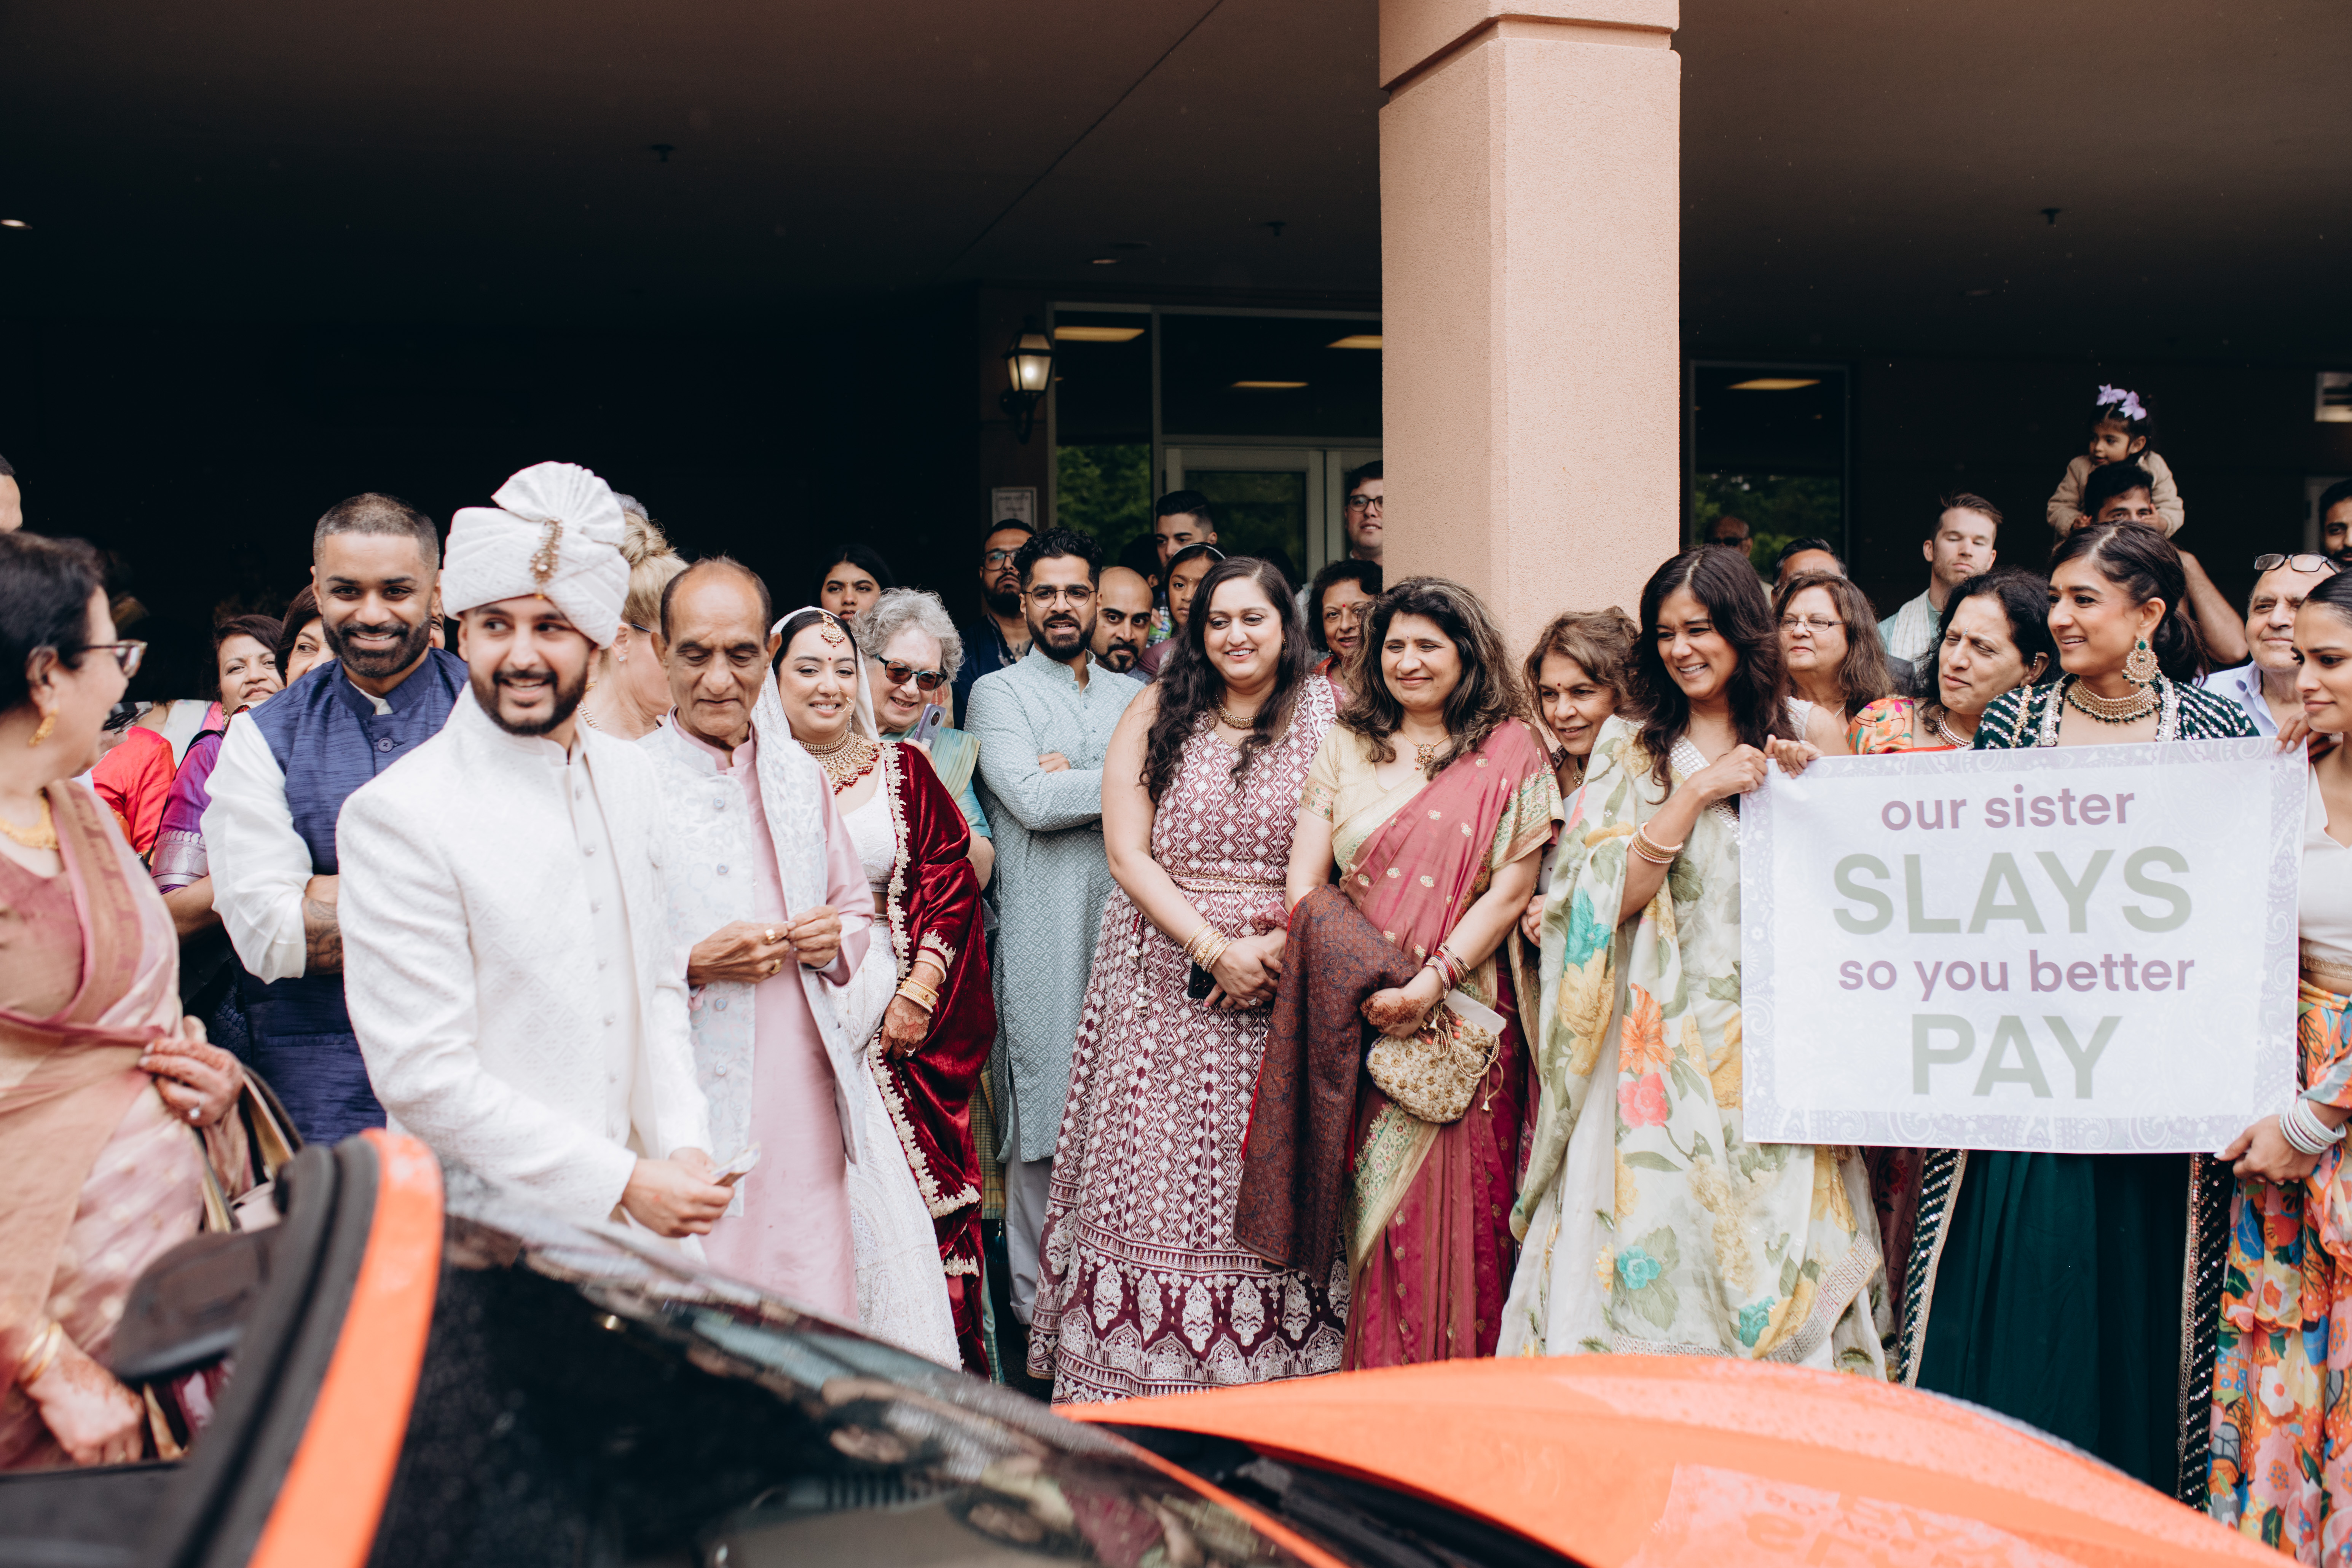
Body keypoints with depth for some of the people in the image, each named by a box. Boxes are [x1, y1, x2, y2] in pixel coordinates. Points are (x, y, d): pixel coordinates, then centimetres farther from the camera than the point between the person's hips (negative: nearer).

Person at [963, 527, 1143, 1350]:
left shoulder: (1132, 697, 18)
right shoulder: (998, 694, 4)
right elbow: (1031, 799, -12)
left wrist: (1074, 780, -7)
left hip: (1128, 920, 4)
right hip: (1043, 935, -4)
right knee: (1042, 1115, -2)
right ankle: (1036, 1301, 8)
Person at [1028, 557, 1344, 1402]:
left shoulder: (1329, 719, 4)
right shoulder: (1156, 714, 5)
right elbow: (1128, 854, -1)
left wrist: (1288, 944, -14)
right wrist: (1215, 947, -12)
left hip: (1285, 978, 0)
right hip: (1164, 975, 0)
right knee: (1154, 1172, 0)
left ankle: (1267, 1376, 12)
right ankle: (1138, 1387, 9)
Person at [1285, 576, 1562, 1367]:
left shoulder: (1510, 753, 3)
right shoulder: (1344, 748, 11)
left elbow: (1510, 890, -3)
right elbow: (1304, 878, 4)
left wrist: (1428, 984, -14)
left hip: (1458, 1017, -2)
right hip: (1350, 1016, 3)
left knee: (1453, 1205, -4)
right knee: (1361, 1204, 3)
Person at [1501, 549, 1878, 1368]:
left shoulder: (1808, 731, 9)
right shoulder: (1632, 743, 6)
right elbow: (1614, 896, -6)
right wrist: (1701, 789, -11)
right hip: (1670, 1039, -1)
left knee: (1780, 1231, -1)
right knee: (1660, 1236, -5)